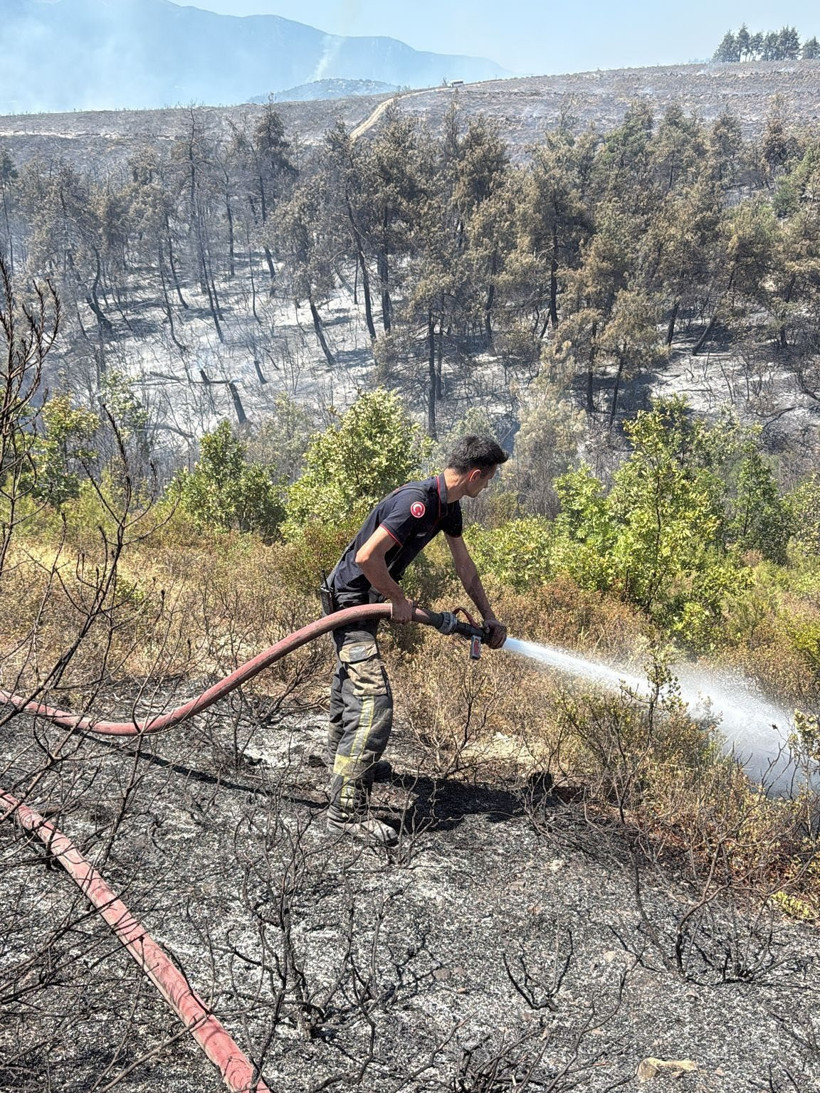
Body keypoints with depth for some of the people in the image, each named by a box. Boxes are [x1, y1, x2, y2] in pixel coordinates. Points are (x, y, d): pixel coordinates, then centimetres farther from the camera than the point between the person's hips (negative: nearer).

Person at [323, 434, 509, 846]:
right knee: (373, 702, -17)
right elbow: (367, 557, -33)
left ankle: (341, 759, 51)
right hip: (350, 599, -10)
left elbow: (464, 566, 15)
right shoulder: (416, 502, -28)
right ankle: (347, 811, -14)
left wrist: (489, 617, 18)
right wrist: (399, 600, -19)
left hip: (368, 600, 10)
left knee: (352, 685, 28)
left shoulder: (448, 506, 3)